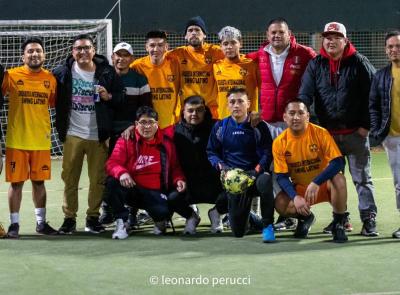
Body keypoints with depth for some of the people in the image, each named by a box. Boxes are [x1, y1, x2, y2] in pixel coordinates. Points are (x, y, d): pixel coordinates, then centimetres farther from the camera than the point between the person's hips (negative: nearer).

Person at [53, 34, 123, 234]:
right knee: (70, 178, 1)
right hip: (73, 134, 0)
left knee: (98, 179, 2)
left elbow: (120, 98, 7)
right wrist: (60, 125, 0)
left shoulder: (107, 72, 3)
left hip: (98, 135, 0)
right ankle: (69, 218, 10)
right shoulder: (63, 72, 3)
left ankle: (93, 217, 14)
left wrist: (109, 96, -12)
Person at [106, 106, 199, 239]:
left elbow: (175, 167, 16)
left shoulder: (166, 143, 7)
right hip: (132, 189, 0)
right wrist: (121, 173, -32)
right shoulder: (126, 141, 0)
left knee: (163, 212, -33)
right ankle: (121, 222, -18)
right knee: (112, 182, -32)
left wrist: (179, 180, -6)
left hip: (156, 192, 0)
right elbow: (112, 163, -9)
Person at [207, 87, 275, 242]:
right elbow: (211, 152, 13)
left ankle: (268, 225, -24)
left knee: (265, 180, -43)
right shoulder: (220, 127, 9)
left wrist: (256, 171, -19)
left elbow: (267, 153, -2)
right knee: (238, 231, -3)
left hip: (255, 173, -2)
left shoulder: (259, 127, 2)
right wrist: (221, 166, -8)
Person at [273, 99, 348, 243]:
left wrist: (316, 183, -37)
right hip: (299, 188, 2)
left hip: (323, 184, -2)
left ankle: (339, 223, -11)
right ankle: (305, 217, 11)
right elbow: (282, 176, -11)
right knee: (280, 203, -26)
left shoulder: (320, 133, -16)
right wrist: (295, 197, -30)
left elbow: (338, 162, -23)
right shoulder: (279, 142, -10)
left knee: (338, 179, -34)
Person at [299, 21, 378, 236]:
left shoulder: (359, 63, -2)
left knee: (362, 178, 1)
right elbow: (305, 94, -1)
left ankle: (369, 219, 5)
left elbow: (373, 94, -3)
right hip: (327, 132, 3)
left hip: (355, 132, -3)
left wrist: (366, 125, -8)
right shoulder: (315, 65, 6)